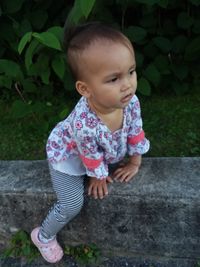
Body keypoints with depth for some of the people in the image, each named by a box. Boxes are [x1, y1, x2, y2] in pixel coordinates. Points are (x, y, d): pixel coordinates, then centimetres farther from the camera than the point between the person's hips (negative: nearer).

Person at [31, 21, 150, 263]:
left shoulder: (131, 102, -28)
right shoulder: (84, 124, -45)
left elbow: (135, 132, -9)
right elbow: (92, 157, -24)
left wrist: (135, 163, 3)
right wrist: (99, 177, -5)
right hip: (67, 156, -6)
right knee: (72, 205, -5)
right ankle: (43, 236, 22)